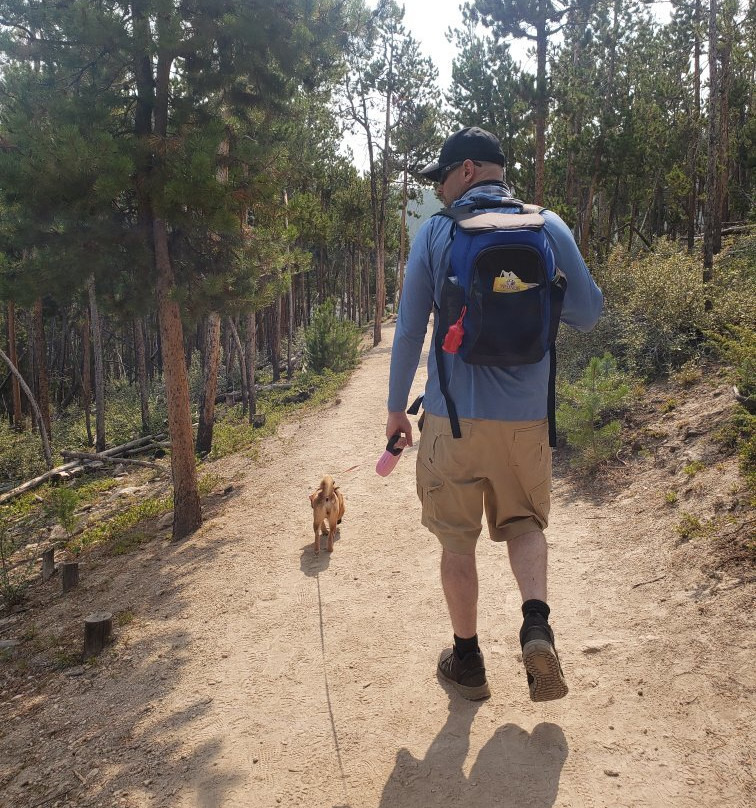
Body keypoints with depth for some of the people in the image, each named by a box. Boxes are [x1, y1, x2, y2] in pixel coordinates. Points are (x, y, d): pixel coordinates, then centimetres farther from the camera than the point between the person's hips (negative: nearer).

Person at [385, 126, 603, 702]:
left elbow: (409, 330, -3)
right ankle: (537, 624, -1)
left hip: (453, 416, -2)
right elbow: (588, 315, 4)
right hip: (527, 415, 2)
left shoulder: (436, 232, -4)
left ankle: (468, 661, 24)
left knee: (458, 542, 13)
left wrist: (396, 407, 8)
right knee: (524, 522, 21)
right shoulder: (548, 227, 1)